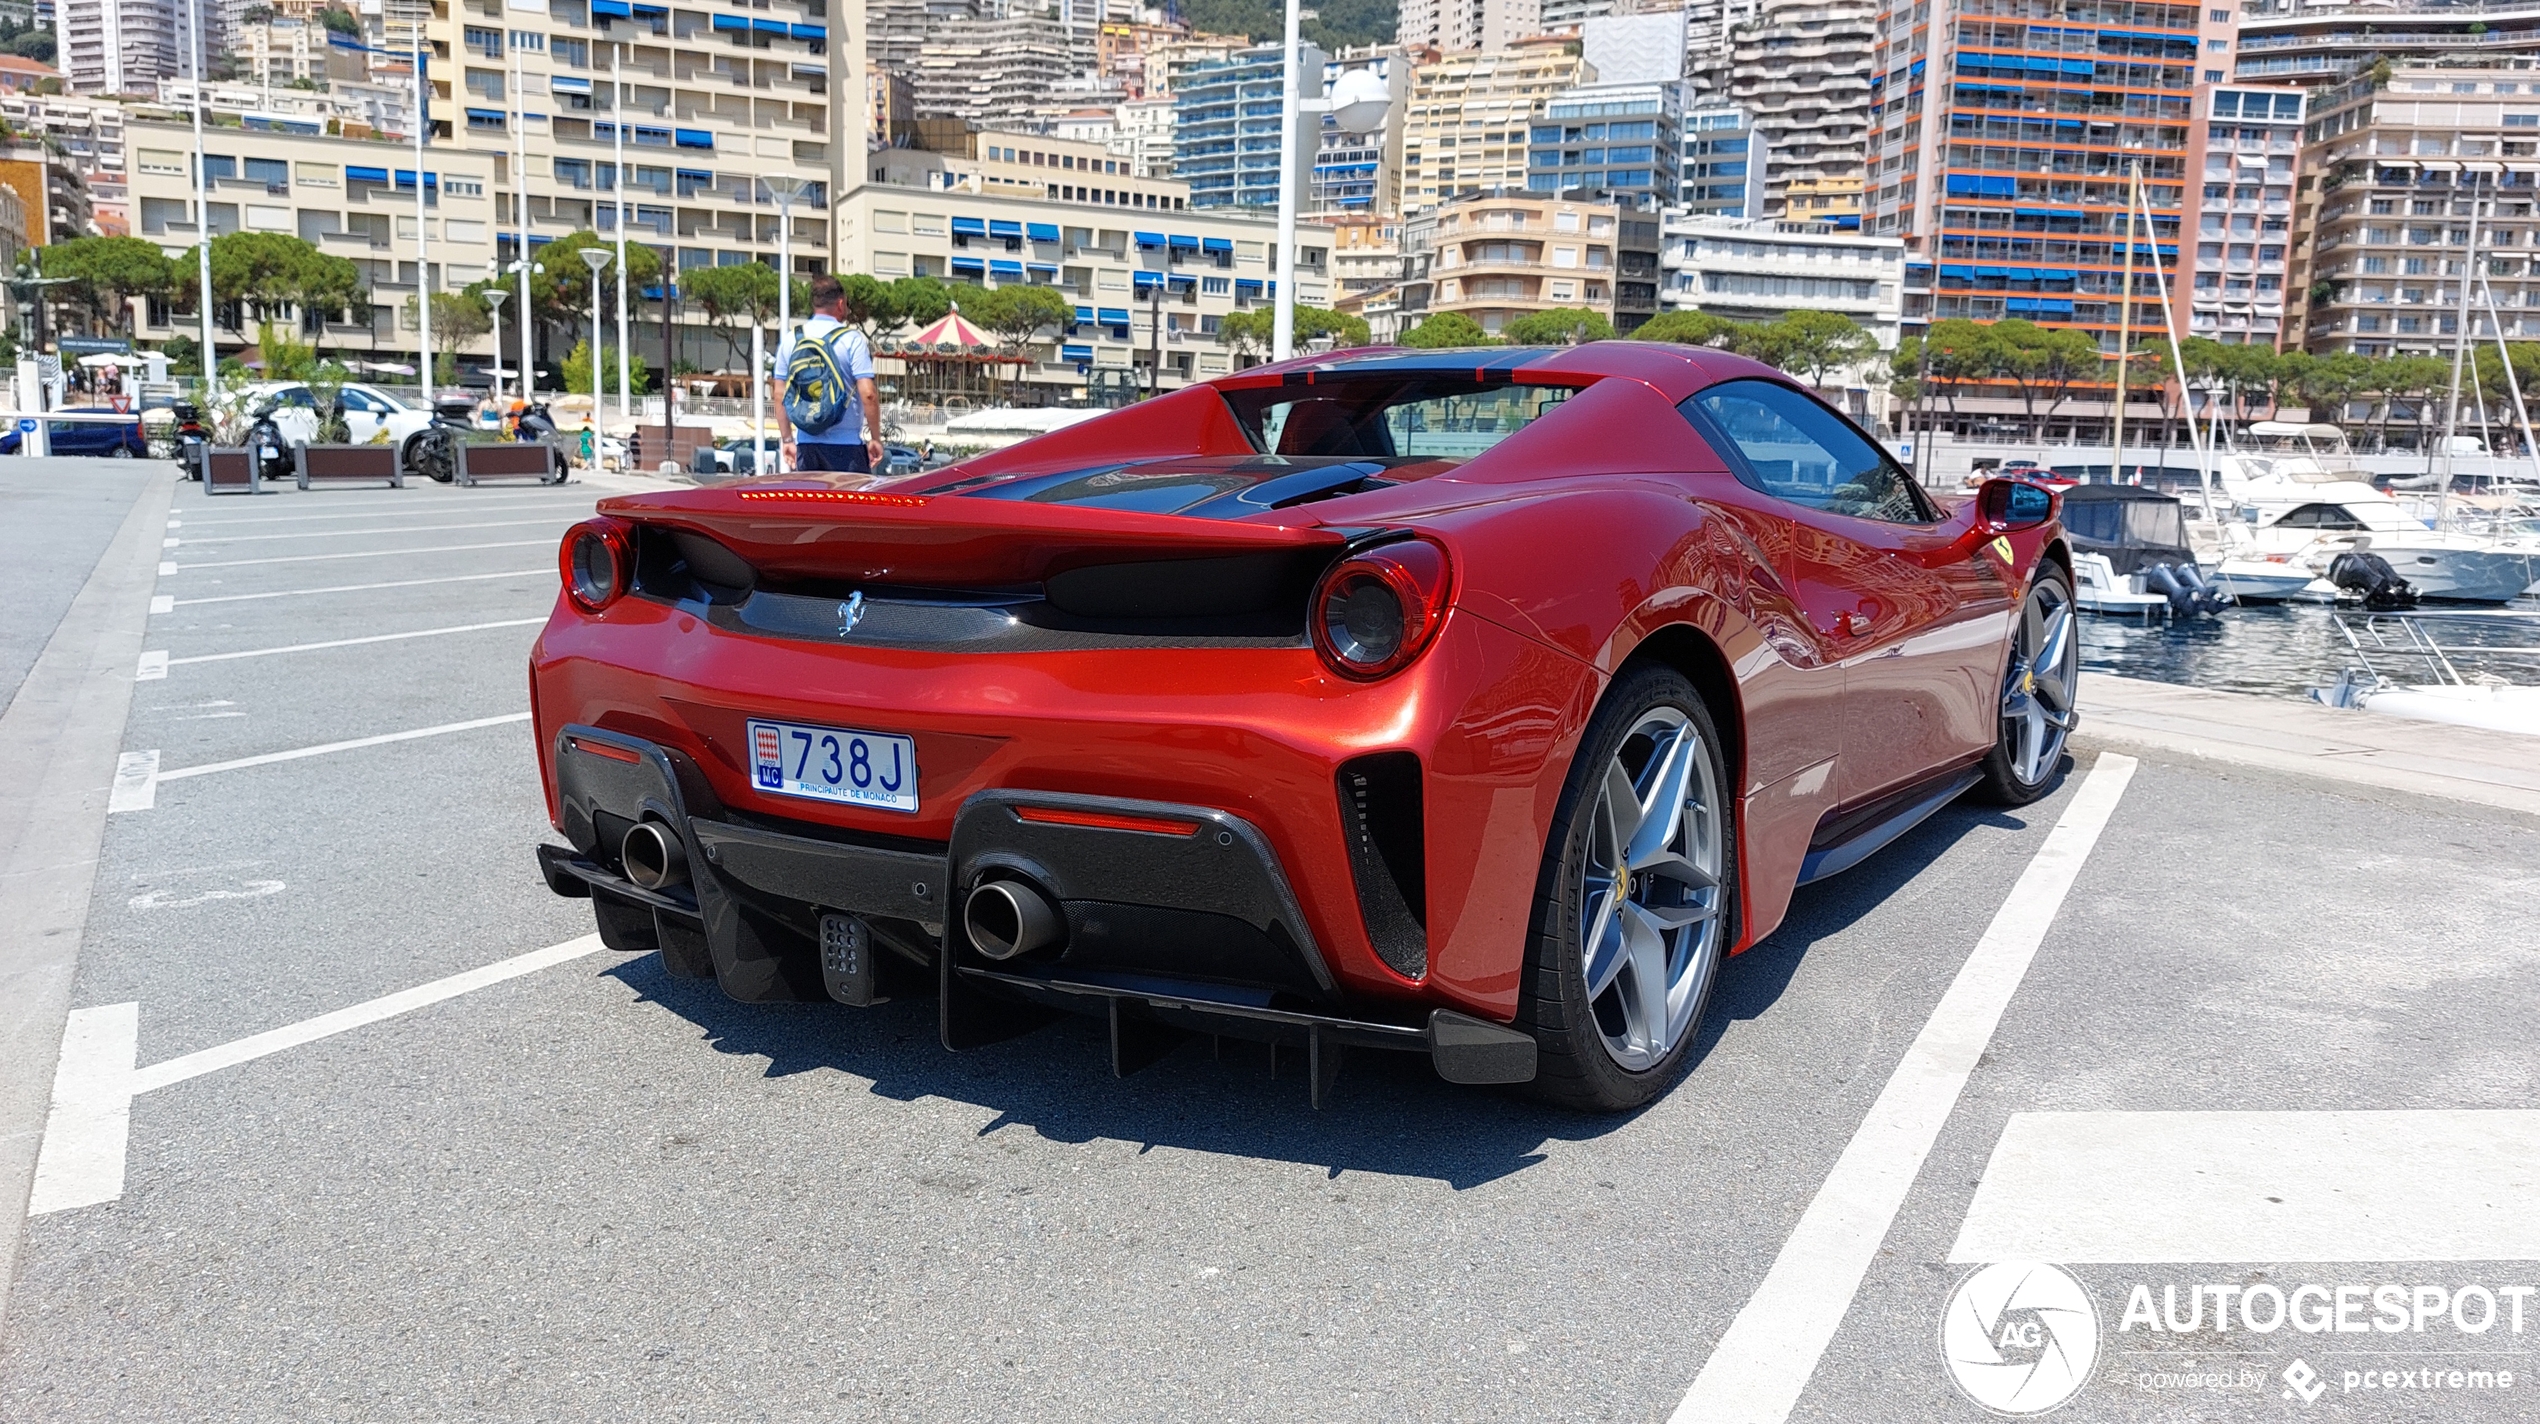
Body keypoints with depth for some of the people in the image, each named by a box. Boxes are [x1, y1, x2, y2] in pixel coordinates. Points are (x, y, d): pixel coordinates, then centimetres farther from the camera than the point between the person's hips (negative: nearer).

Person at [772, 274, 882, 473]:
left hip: (806, 444, 5)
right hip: (846, 443, -4)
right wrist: (875, 438, -5)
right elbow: (867, 394, -14)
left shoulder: (791, 341, 7)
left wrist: (787, 439, 14)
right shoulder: (852, 339, -7)